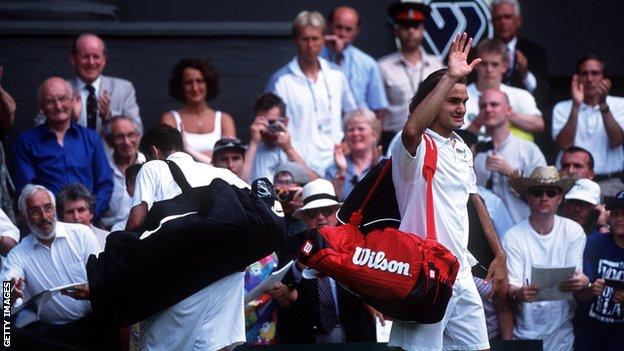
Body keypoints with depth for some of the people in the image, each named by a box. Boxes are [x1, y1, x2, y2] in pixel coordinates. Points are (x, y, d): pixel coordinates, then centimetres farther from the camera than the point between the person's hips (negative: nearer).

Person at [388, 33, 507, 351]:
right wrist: (450, 77, -32)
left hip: (461, 275, 8)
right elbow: (412, 129, -34)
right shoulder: (417, 147, -9)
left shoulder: (462, 150, 18)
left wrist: (499, 254, 23)